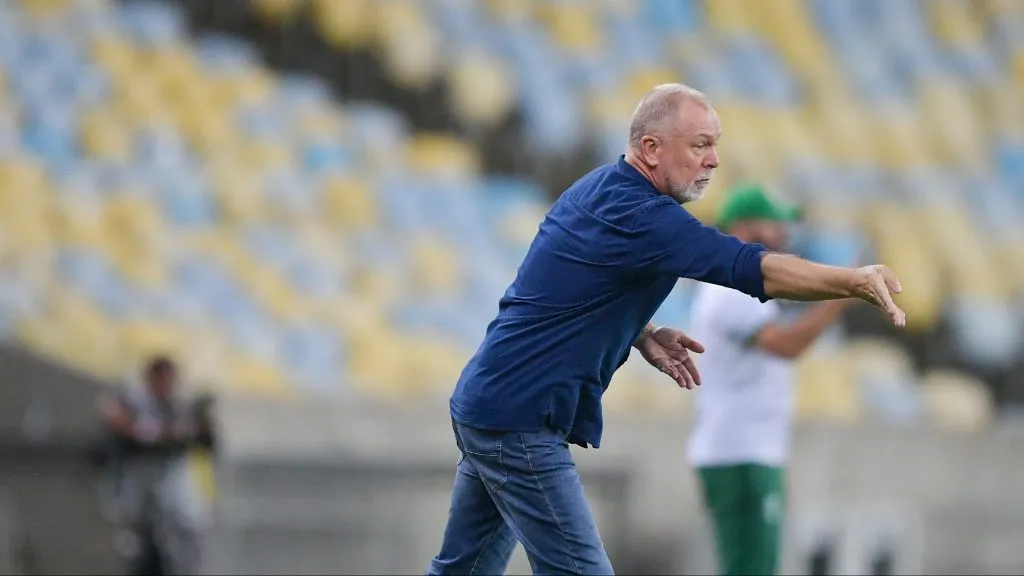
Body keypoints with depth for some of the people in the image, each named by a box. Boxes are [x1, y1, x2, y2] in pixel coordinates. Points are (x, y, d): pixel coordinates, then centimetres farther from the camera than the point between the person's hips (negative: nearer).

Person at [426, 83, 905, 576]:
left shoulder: (600, 188, 10)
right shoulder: (637, 217, -21)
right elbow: (750, 268, -27)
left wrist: (642, 335, 8)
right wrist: (856, 282, -25)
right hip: (519, 422, -10)